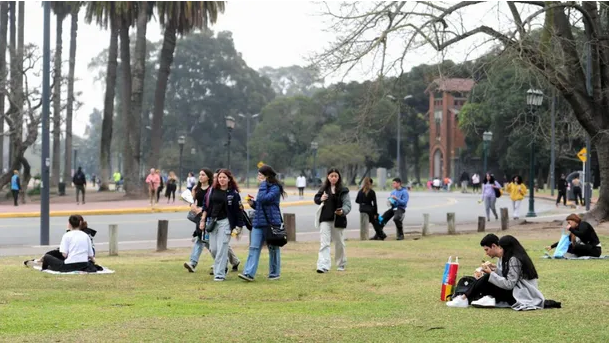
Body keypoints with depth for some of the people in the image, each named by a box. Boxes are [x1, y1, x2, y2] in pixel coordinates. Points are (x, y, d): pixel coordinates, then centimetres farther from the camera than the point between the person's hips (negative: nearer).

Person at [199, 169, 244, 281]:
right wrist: (203, 220, 9)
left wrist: (238, 227, -7)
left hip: (225, 222, -5)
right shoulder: (213, 190, 8)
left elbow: (239, 211, -5)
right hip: (212, 221, 5)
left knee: (221, 248, -9)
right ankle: (224, 263, 33)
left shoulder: (233, 193, -5)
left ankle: (220, 274, -5)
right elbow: (206, 205, 13)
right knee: (213, 249, 6)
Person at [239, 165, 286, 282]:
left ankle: (274, 274, 16)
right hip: (258, 222, 7)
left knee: (273, 249, 5)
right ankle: (249, 273, -11)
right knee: (254, 247, -4)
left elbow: (263, 199, -25)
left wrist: (263, 184, -16)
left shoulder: (275, 188, -10)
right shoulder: (263, 187, 17)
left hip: (271, 222, -7)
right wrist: (252, 203, 5)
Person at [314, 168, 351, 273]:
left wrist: (343, 211, -31)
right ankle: (323, 266, -19)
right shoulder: (324, 189, 4)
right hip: (325, 219, 1)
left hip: (338, 220, -1)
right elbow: (316, 199, 15)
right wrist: (320, 199, -9)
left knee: (339, 242, 14)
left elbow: (347, 204, -9)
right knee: (324, 243, -10)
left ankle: (341, 264, 34)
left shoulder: (343, 190, -3)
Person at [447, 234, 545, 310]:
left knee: (487, 278, -16)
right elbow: (503, 276, 8)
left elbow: (509, 284, -21)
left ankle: (464, 299, -9)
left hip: (521, 294, -9)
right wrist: (494, 269, -7)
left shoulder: (514, 259, -18)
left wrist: (491, 274, -18)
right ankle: (489, 299, -17)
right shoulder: (503, 257, 8)